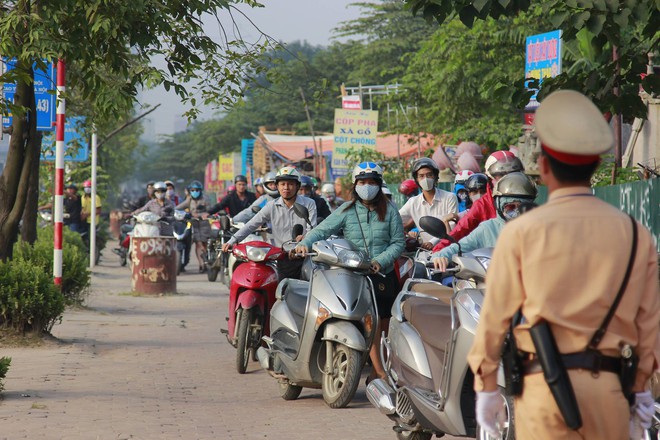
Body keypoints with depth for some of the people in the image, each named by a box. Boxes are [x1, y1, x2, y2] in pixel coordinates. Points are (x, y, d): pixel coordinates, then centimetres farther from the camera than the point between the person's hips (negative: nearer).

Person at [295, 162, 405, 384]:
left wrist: (381, 260, -11)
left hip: (385, 275, 2)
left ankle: (374, 373, 19)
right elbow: (322, 229, -3)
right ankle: (380, 372, -15)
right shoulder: (347, 211, 6)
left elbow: (398, 242, 4)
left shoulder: (389, 211, 7)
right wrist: (306, 243, -22)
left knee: (384, 324, 6)